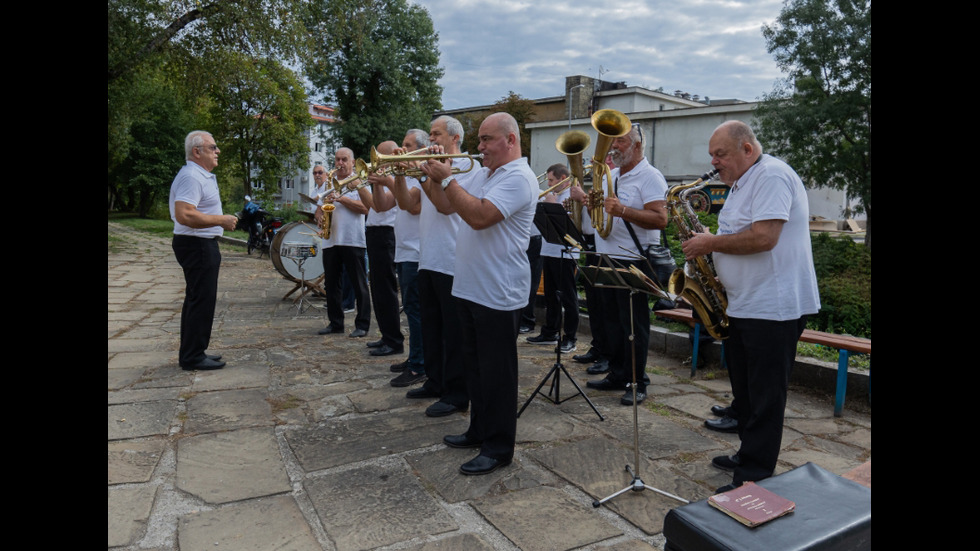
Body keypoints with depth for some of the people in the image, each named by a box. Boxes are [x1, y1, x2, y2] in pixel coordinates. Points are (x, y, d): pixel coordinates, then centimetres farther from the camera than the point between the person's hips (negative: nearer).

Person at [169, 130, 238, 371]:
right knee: (202, 299, -6)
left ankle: (192, 352, 25)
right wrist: (221, 220, -22)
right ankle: (193, 357, 2)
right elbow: (184, 215, -29)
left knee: (197, 299, 15)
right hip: (197, 245, -11)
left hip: (202, 244, 11)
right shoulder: (191, 177, -18)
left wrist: (221, 220, 15)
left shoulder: (201, 175, 15)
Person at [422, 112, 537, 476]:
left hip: (498, 294, -9)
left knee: (496, 372, 0)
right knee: (476, 366, 19)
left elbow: (479, 216, -27)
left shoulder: (518, 177, -15)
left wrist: (447, 179, -20)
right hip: (469, 288, 9)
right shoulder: (482, 173, 15)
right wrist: (435, 178, 2)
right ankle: (480, 430, 33)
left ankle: (498, 448, 12)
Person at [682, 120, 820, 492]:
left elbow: (763, 238, -26)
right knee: (743, 390, 17)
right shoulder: (741, 185, 18)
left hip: (775, 310, -10)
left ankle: (754, 478, 5)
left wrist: (711, 243, -14)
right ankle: (748, 456, 30)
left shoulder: (772, 176, -14)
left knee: (764, 397, -3)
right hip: (744, 306, 10)